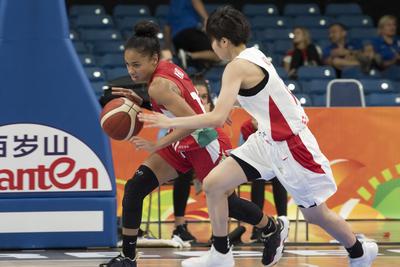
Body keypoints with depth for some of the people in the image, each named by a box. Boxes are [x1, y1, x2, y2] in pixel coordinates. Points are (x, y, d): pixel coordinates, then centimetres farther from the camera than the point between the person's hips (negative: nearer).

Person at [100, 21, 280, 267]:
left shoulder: (159, 85, -27)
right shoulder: (167, 68, -2)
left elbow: (192, 121, -32)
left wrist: (157, 145, -32)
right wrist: (140, 102, -1)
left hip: (205, 144, -9)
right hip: (184, 144, 9)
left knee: (226, 203, 11)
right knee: (134, 188, -5)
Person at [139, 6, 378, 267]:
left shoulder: (238, 67, -22)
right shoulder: (254, 55, 3)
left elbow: (217, 118, -30)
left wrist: (170, 122, -23)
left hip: (290, 144, -9)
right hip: (268, 139, 9)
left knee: (315, 213, 8)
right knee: (213, 183, 0)